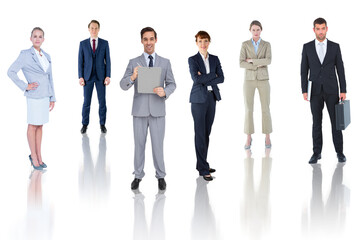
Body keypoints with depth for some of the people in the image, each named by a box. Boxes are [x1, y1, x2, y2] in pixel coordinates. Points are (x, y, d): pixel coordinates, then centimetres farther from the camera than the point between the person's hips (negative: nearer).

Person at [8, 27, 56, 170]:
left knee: (40, 126, 12)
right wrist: (25, 86, -13)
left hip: (45, 96, 6)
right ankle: (34, 157, 12)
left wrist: (52, 98, 12)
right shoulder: (25, 55, -9)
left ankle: (39, 156, 19)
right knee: (33, 126, 3)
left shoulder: (46, 56, 9)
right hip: (34, 96, -6)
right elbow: (11, 72, -11)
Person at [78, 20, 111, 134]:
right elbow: (80, 61, 3)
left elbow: (107, 61, 2)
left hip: (100, 76, 0)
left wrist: (108, 76, -7)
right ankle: (85, 124, 12)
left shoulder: (104, 43, 3)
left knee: (102, 101, 3)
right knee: (86, 102, 3)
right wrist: (80, 77, -5)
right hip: (87, 77, 0)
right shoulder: (83, 43, 3)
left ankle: (102, 124, 13)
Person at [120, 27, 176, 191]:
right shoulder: (133, 63, 2)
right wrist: (133, 77, -26)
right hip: (139, 110, 0)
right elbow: (123, 85, -4)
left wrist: (165, 92, -17)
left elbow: (172, 84, 6)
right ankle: (138, 175, 19)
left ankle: (161, 176, 16)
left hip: (157, 110, 0)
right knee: (139, 144, 8)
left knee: (158, 144, 3)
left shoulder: (165, 62, 6)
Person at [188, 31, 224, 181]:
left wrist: (205, 79, -11)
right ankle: (203, 169, -3)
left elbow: (221, 78, 0)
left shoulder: (215, 59, 10)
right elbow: (196, 79, -16)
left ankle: (202, 164, 19)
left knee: (207, 132, 9)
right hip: (199, 98, -5)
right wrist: (213, 75, -11)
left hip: (212, 98, 5)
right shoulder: (193, 60, -3)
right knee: (200, 134, -5)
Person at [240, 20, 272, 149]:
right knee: (248, 109, -1)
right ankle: (249, 138, 9)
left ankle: (267, 138, 13)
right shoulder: (245, 44, 2)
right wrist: (258, 65, -15)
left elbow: (268, 61, -14)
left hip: (263, 80, 0)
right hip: (249, 80, 0)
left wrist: (251, 61, -14)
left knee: (265, 109, 1)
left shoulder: (267, 45, 3)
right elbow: (242, 63, -9)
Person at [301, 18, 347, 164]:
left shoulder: (335, 47, 3)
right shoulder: (307, 47, 3)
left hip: (331, 90, 0)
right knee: (316, 122, 3)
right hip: (315, 91, 0)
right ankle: (317, 153, 10)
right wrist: (304, 91, -5)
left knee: (336, 121, 1)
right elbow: (304, 70, 3)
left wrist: (343, 91, -3)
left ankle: (339, 152, 10)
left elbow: (340, 70, 2)